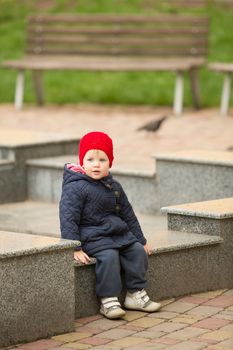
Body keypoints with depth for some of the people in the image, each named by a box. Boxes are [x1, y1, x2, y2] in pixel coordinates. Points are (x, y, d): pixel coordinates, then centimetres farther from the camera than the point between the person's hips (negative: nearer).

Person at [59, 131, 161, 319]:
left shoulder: (114, 187, 12)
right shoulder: (75, 188, -12)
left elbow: (128, 215, 21)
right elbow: (68, 218, -15)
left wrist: (141, 240, 22)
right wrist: (75, 248, -22)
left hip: (119, 233, 7)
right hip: (92, 238, -7)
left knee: (138, 251, -9)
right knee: (109, 256, -29)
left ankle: (136, 294, 1)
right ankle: (108, 300, -21)